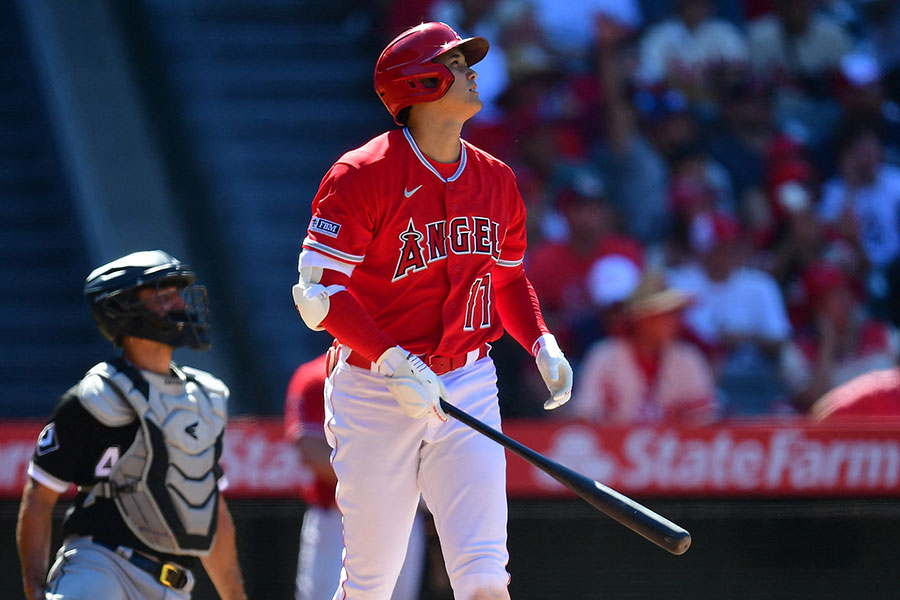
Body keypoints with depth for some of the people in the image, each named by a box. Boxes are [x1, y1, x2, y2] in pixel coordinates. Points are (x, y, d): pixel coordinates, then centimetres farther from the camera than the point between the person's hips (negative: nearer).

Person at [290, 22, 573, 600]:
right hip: (375, 394, -4)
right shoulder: (362, 176, -11)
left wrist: (542, 344, 4)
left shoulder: (497, 180, 9)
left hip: (470, 387, 4)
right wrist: (392, 363, -25)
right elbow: (319, 291, -15)